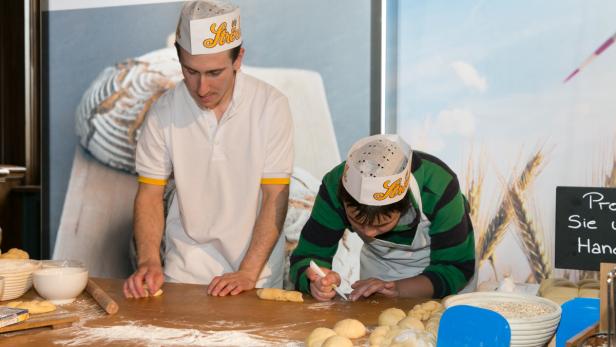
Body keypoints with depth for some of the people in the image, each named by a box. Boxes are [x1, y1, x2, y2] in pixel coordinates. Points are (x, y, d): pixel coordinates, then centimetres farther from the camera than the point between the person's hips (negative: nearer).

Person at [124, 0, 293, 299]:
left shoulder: (271, 106, -10)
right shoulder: (164, 112, -5)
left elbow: (275, 198, -9)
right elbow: (150, 193, 1)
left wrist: (248, 274, -14)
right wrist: (148, 262, -13)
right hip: (184, 270, 1)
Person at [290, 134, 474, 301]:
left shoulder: (438, 189, -34)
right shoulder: (334, 186, -28)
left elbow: (457, 268, -27)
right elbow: (307, 255, -23)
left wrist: (396, 289, -41)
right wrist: (316, 281, -47)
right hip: (379, 268, 1)